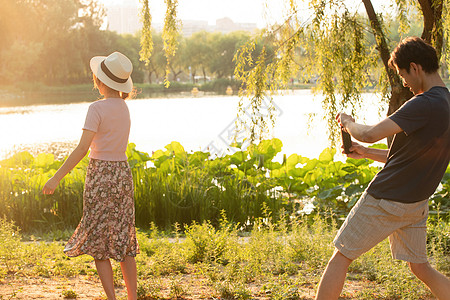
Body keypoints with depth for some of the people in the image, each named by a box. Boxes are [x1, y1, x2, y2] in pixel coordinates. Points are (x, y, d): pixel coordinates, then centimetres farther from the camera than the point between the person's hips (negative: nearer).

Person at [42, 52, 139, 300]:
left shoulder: (97, 109, -14)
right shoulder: (124, 108, 7)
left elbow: (82, 148, -20)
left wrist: (57, 178, -18)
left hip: (100, 175, -7)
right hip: (122, 173, 7)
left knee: (97, 243, 3)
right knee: (123, 242, 11)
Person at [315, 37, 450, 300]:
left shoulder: (424, 104, -22)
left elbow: (371, 134, -28)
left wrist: (348, 123, -6)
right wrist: (366, 153, 15)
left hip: (386, 199, -8)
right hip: (417, 203, 8)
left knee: (341, 257, 5)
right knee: (421, 267, 17)